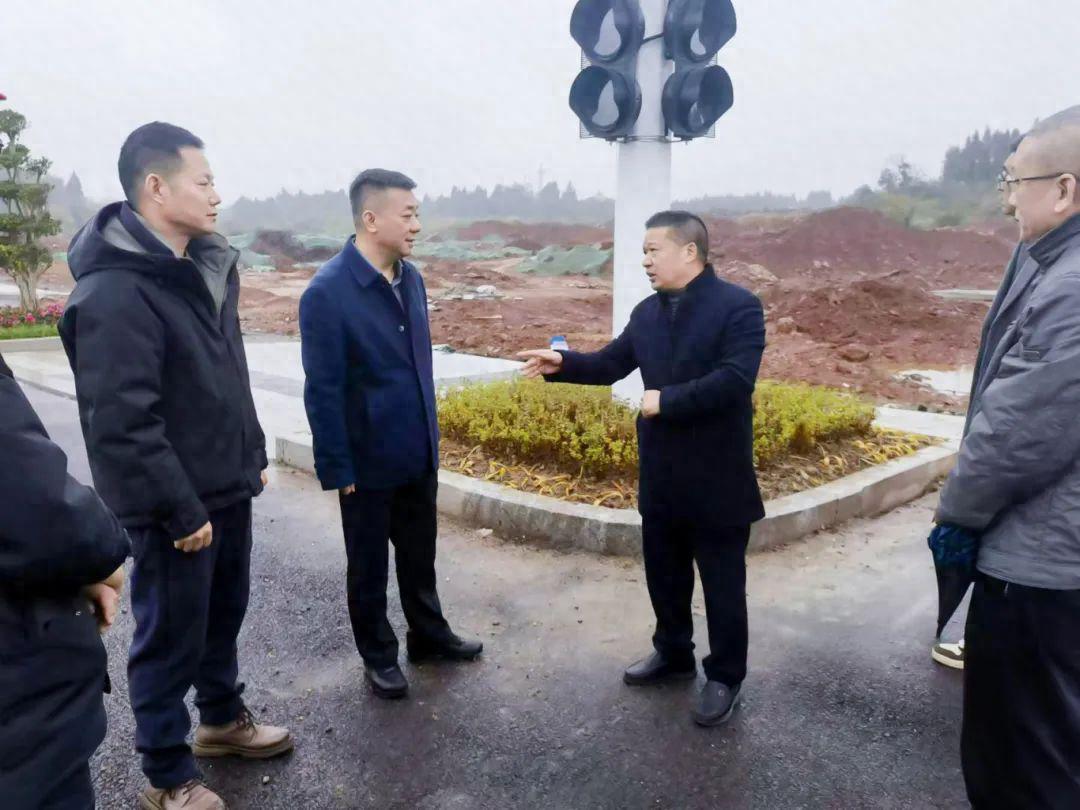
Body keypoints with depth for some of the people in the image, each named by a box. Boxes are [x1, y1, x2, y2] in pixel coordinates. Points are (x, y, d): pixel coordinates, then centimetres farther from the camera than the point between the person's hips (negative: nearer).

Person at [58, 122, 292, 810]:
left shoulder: (209, 266, 7)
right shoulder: (115, 291, -21)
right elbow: (122, 421, -24)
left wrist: (252, 456, 16)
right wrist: (179, 510, -19)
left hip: (228, 488, 8)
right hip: (177, 505, -8)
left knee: (225, 612, 22)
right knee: (171, 634, 9)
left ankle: (223, 717, 44)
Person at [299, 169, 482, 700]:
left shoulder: (411, 278, 2)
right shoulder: (327, 292, -18)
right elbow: (322, 392, -17)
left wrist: (431, 435, 12)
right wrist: (337, 469, -14)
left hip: (419, 453, 6)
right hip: (369, 460, -6)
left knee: (419, 555, 21)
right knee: (369, 565, 14)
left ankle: (429, 635, 41)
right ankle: (378, 656, 33)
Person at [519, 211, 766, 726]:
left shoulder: (738, 306, -14)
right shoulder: (647, 312, 7)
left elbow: (734, 379, -25)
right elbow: (611, 363, 10)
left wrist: (666, 400, -24)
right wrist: (563, 364, -5)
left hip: (717, 479, -6)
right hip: (661, 476, 7)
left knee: (722, 586, 9)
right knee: (664, 576, 20)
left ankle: (725, 678, 28)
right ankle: (673, 654, 41)